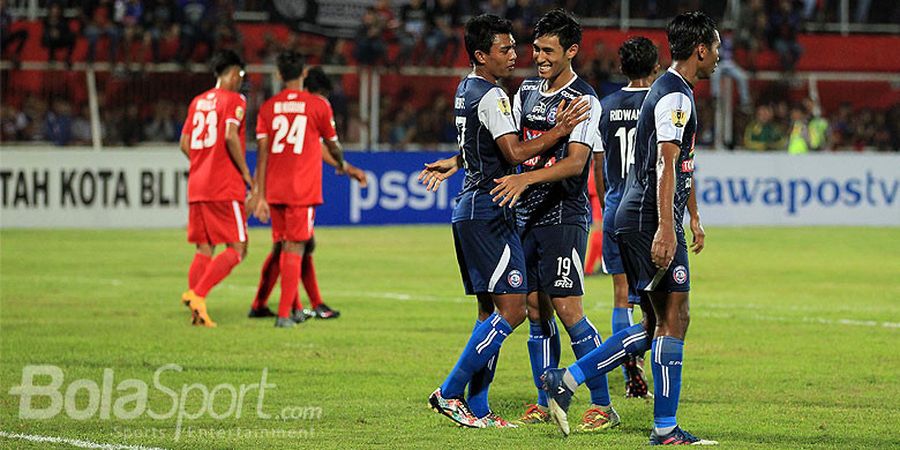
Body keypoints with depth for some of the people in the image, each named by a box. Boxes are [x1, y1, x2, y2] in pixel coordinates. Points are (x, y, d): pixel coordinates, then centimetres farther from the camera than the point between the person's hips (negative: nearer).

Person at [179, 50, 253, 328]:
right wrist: (245, 172, -9)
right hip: (225, 187, -7)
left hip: (197, 186, 7)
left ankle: (196, 310, -1)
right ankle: (198, 294, -19)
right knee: (236, 249, -4)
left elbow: (185, 144, 14)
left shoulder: (197, 102, 16)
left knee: (204, 249, 9)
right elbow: (230, 136, -18)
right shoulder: (234, 100, -4)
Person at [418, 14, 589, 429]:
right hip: (489, 212, -11)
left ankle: (477, 409, 10)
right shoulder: (491, 96, -14)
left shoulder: (466, 89, 17)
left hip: (469, 209, 11)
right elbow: (515, 153, -20)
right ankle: (450, 393, -12)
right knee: (512, 309, -12)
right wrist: (557, 131, -17)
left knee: (490, 310, 11)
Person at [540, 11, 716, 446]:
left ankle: (565, 380, 11)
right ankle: (665, 429, -5)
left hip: (635, 218, 10)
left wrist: (694, 218, 35)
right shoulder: (675, 95, -13)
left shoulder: (676, 91, 20)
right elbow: (666, 165, -22)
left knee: (655, 325, 11)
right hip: (651, 219, -10)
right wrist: (666, 229, -28)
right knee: (674, 318, -7)